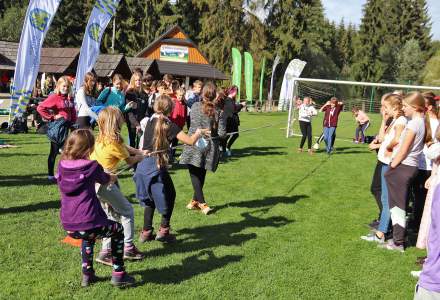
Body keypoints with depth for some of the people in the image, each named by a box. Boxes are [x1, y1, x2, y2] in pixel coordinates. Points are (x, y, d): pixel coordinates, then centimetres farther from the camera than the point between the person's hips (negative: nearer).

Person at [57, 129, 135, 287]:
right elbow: (106, 180, 14)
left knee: (88, 236, 38)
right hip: (88, 224, -5)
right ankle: (118, 274, 22)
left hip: (68, 227, 6)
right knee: (118, 230, 22)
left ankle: (87, 274, 36)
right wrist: (113, 177, 39)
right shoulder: (92, 167, -7)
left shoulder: (62, 165, 5)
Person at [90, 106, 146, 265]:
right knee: (127, 211, 6)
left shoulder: (101, 138, 9)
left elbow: (124, 147, 19)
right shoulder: (113, 142, -15)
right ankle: (128, 247, 14)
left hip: (93, 183, 9)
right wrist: (141, 157, 17)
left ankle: (106, 251, 18)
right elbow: (130, 161, -1)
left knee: (112, 215, 18)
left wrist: (139, 151, 11)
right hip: (104, 184, -9)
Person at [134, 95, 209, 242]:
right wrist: (199, 132, 5)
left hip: (143, 165, 6)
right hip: (157, 166, -6)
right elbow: (190, 141, -11)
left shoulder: (149, 121, 9)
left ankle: (146, 232, 21)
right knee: (169, 195, 13)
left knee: (150, 198, 19)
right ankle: (163, 231, 12)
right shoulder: (170, 126, -7)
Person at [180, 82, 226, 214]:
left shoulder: (195, 106, -4)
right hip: (209, 147, 2)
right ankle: (195, 201, 28)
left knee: (194, 174, 1)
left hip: (194, 144, -2)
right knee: (201, 175, 17)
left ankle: (202, 204, -11)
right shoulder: (218, 111, -6)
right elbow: (222, 133, -8)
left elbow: (193, 123, 6)